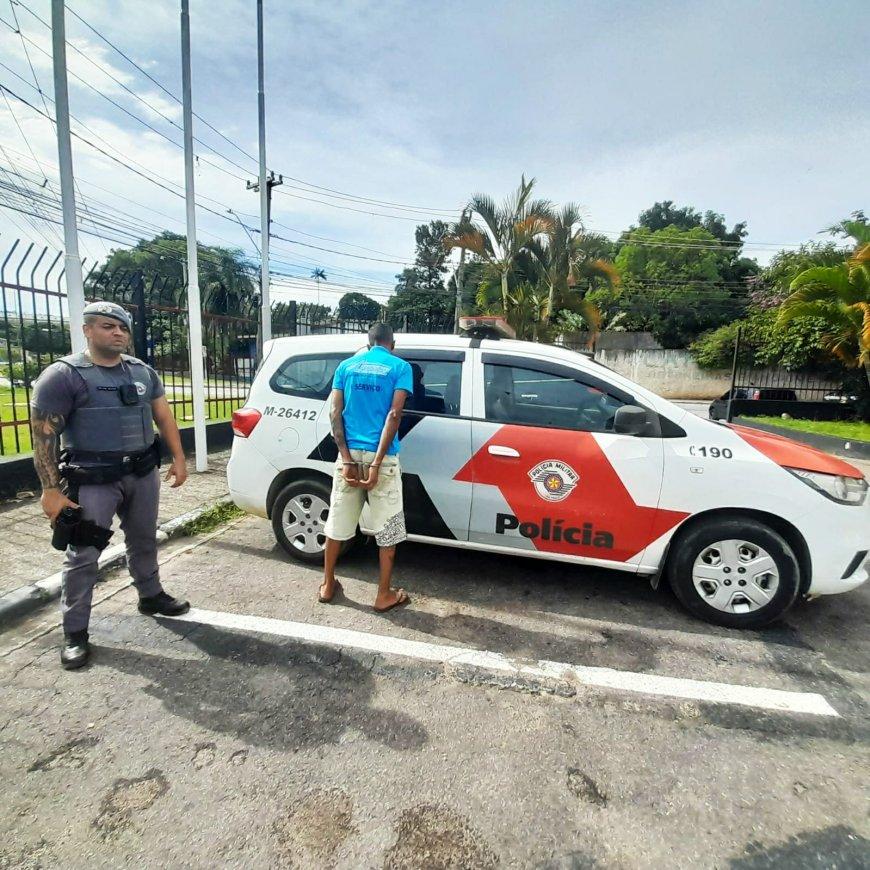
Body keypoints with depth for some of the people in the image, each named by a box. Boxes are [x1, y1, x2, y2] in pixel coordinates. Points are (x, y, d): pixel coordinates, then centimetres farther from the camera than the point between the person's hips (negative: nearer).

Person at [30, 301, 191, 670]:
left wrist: (178, 458, 7)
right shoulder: (63, 375, -10)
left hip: (143, 473, 5)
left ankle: (151, 596, 38)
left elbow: (163, 416, 13)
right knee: (83, 556, 3)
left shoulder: (143, 372, 7)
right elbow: (43, 436, -11)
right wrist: (51, 489, -14)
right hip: (93, 480, -5)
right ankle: (74, 633, 16)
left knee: (143, 541, 19)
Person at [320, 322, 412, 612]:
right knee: (387, 529, 8)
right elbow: (394, 415, -12)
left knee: (337, 522, 16)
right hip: (381, 457, -4)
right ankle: (384, 595, 17)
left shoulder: (347, 365, 10)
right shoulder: (400, 367, 0)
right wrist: (376, 463, -15)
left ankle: (327, 586, 30)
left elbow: (335, 413, 0)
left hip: (349, 454, 4)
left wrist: (347, 459, -6)